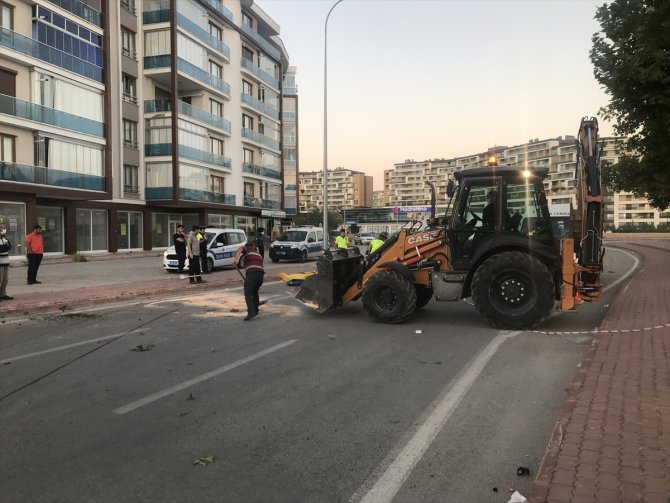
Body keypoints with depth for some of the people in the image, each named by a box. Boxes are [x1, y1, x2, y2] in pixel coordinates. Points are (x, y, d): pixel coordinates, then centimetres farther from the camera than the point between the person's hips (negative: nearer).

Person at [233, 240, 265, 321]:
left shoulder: (246, 251, 16)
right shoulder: (258, 254, 31)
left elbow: (240, 249, -7)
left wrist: (235, 258, -22)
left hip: (251, 273, -6)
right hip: (260, 274, 6)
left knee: (248, 293, -8)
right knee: (255, 292, 24)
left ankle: (251, 312, -22)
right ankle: (255, 309, 31)